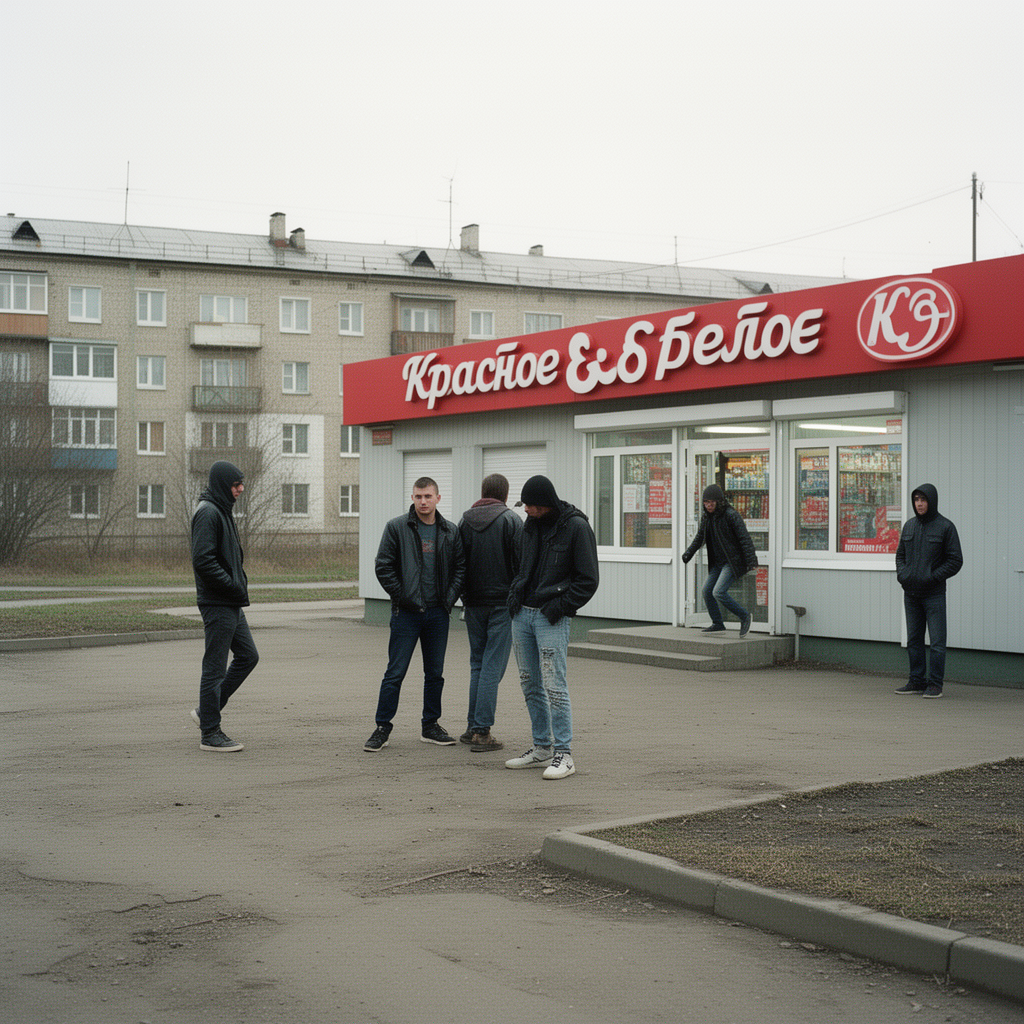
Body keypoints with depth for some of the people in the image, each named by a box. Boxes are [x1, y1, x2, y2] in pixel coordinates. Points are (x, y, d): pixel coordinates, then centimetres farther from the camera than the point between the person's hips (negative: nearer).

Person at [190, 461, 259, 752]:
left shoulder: (222, 511, 16)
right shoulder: (208, 513, -15)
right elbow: (202, 560, -23)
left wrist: (240, 582, 10)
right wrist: (234, 585, -18)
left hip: (232, 606, 10)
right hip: (217, 604, -10)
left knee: (248, 656, 14)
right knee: (215, 667, -3)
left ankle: (207, 711, 22)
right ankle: (210, 733, 5)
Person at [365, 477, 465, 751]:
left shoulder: (450, 532, 6)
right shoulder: (397, 528, -3)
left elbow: (461, 567, 11)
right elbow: (383, 566, -3)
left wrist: (450, 598, 0)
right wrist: (402, 596, -8)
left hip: (438, 613, 3)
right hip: (406, 613, -3)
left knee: (435, 673, 10)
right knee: (395, 672, -3)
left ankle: (430, 726, 22)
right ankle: (382, 728, 4)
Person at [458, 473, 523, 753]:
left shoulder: (465, 521, 8)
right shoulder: (510, 520, -7)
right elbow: (520, 563, -10)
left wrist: (464, 595, 15)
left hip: (473, 603, 5)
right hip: (502, 603, -5)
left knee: (477, 665, 15)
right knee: (492, 667, -3)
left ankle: (473, 727, 16)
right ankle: (482, 732, -5)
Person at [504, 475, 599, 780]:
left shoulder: (576, 527, -10)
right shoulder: (532, 524, 11)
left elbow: (588, 580, -9)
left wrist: (561, 606, -14)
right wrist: (516, 593, 10)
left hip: (552, 618, -7)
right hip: (522, 614, 7)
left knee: (554, 685, -10)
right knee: (530, 684, 11)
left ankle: (564, 753, -4)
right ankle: (542, 748, 21)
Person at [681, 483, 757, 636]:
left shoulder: (731, 515, -16)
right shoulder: (706, 517, 7)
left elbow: (745, 538, -20)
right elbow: (700, 537, 21)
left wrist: (751, 560, -26)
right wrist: (688, 553, 10)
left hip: (733, 562, -8)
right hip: (718, 563, 8)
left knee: (719, 592, -18)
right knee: (707, 590, 5)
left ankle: (744, 616, -1)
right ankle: (717, 624, 20)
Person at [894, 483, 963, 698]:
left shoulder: (945, 527, -4)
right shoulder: (909, 525, 11)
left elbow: (955, 560, -4)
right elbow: (900, 554, 20)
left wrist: (932, 577, -13)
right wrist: (902, 574, 1)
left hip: (934, 593, -5)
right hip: (910, 592, 5)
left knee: (937, 640, -5)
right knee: (913, 639, 10)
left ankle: (935, 684, 0)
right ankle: (917, 681, 17)